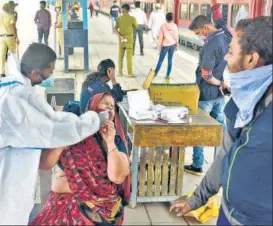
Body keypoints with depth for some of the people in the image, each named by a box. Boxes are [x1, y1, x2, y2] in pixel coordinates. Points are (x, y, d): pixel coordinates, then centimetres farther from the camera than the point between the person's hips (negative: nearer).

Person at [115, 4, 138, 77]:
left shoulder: (119, 18, -1)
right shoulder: (132, 18, -10)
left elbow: (115, 30, -5)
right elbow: (136, 27, 7)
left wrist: (120, 36, -11)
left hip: (121, 40, 3)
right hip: (129, 40, -3)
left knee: (120, 56, 14)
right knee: (129, 57, 0)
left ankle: (120, 71, 20)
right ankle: (130, 73, 2)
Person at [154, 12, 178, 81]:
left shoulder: (163, 26, -9)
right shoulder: (175, 26, -4)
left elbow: (161, 37, -6)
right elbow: (176, 36, 1)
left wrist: (160, 45, 3)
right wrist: (177, 44, 13)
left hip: (165, 45, -2)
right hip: (172, 44, 2)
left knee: (161, 60, 7)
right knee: (170, 60, 6)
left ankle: (155, 73, 16)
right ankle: (168, 75, 8)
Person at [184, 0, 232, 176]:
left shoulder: (211, 44, -24)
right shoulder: (226, 34, -1)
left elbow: (206, 75, -21)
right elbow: (219, 18, 21)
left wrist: (221, 84, -7)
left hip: (206, 95, -8)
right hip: (220, 94, 8)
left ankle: (197, 166, 14)